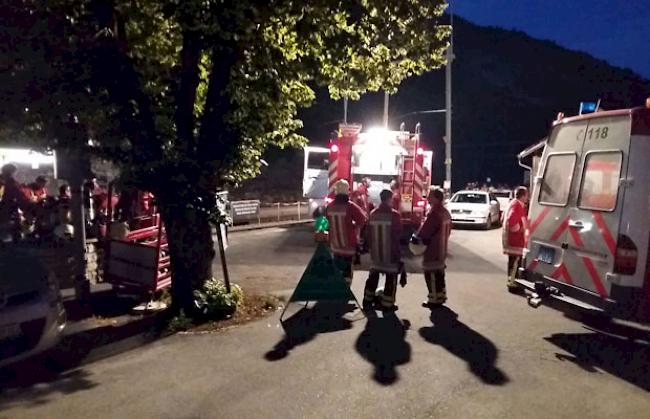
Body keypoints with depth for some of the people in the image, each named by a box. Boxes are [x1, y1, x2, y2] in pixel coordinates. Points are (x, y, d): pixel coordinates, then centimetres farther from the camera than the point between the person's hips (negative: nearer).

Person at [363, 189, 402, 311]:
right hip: (390, 253, -5)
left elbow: (369, 233, 7)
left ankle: (367, 302, 21)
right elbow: (398, 234, -12)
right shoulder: (394, 214, -15)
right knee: (391, 279, 5)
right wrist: (398, 254, -3)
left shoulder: (373, 214, 1)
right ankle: (387, 305, 6)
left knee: (373, 277, 17)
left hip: (376, 252, 5)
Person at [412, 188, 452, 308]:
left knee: (431, 274, -2)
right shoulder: (445, 212, 10)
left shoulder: (434, 213, -22)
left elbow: (425, 230, -21)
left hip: (432, 250, -10)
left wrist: (416, 237, -6)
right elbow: (447, 230, 17)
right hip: (441, 249, 10)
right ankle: (441, 296, 28)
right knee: (439, 273, 19)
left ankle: (434, 299, 4)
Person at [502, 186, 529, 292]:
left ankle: (511, 281, 29)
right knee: (516, 260, -5)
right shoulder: (518, 206, -19)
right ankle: (512, 283, -2)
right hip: (515, 238, -11)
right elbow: (511, 220, -32)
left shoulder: (513, 203, 13)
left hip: (510, 237, 11)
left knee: (513, 260, 19)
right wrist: (518, 228, -17)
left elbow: (504, 218, 21)